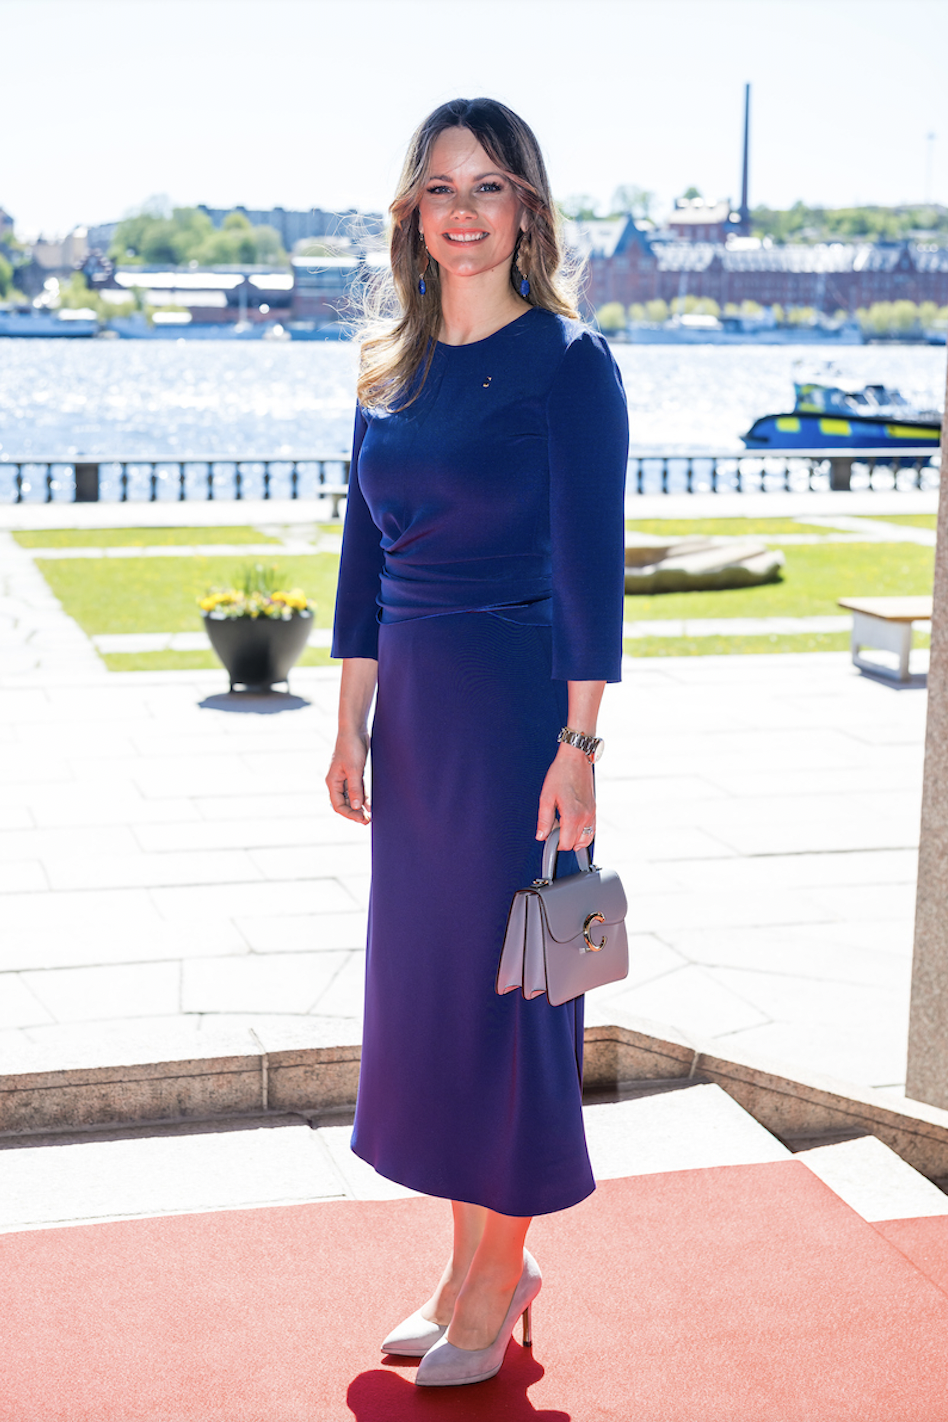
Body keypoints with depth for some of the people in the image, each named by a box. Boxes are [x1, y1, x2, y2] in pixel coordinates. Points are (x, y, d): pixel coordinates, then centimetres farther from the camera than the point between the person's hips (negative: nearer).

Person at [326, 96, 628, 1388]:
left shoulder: (567, 362, -8)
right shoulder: (392, 368, 10)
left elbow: (593, 564, -12)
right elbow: (364, 553, 12)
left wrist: (579, 743, -17)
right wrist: (352, 723, 9)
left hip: (520, 699, -7)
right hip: (414, 703, 7)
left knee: (505, 978, 1)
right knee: (421, 974, 11)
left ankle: (502, 1275, 17)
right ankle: (473, 1259, 26)